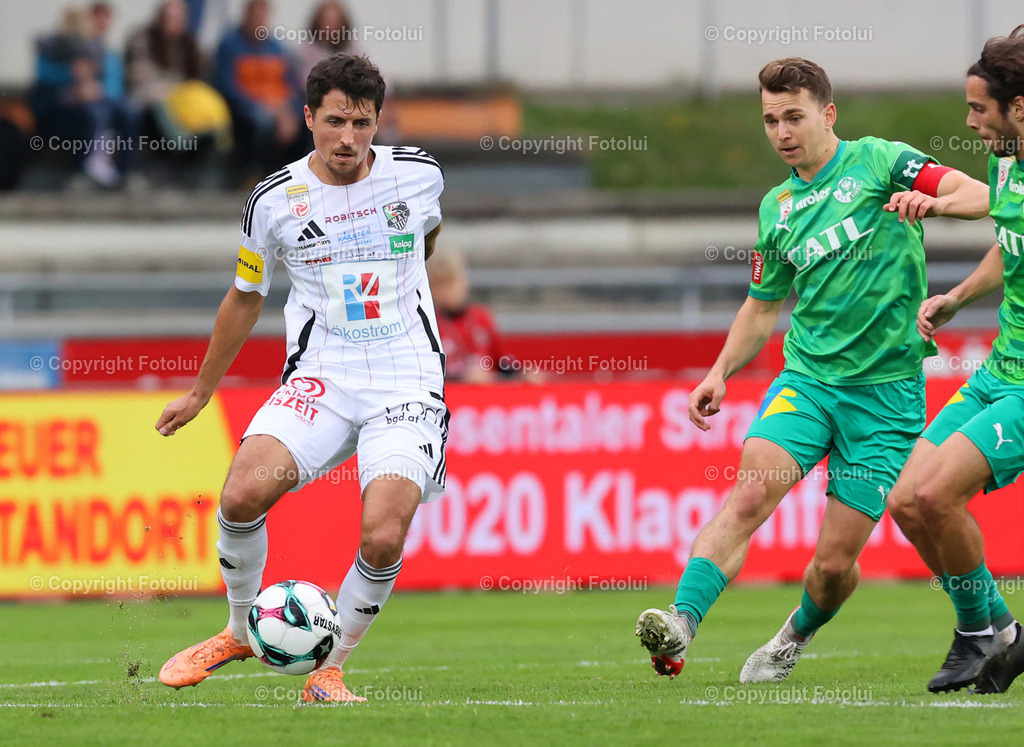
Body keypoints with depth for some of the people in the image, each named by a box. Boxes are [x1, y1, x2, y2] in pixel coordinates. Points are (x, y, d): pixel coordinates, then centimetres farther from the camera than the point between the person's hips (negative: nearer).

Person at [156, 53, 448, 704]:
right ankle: (242, 631, 3)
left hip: (407, 383, -1)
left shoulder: (417, 174, -1)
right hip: (321, 377, 1)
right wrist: (200, 394, 24)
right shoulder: (275, 200, -1)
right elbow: (246, 297, 15)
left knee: (382, 538, -22)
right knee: (243, 494, -25)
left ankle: (329, 670, 2)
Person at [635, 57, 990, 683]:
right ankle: (680, 625, -34)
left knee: (835, 561, -3)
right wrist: (721, 372, 12)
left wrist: (933, 201, -34)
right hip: (806, 377, 3)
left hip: (886, 390, -3)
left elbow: (977, 194, -12)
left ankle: (795, 639, 27)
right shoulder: (778, 208, 14)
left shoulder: (879, 162, -1)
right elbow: (765, 306, 26)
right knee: (749, 497, -24)